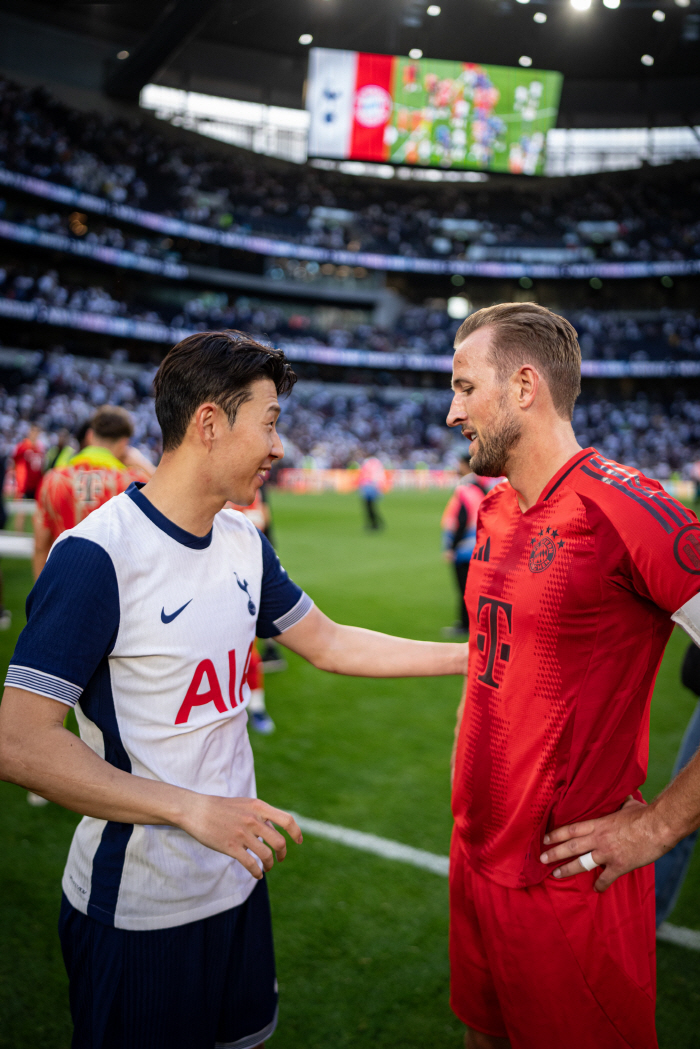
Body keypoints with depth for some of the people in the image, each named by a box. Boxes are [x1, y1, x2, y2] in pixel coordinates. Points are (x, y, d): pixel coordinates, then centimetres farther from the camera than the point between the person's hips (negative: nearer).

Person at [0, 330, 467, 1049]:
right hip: (136, 909, -7)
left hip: (236, 877, 7)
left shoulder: (244, 542, 2)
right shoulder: (96, 555, -22)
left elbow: (328, 644, 12)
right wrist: (193, 809, -28)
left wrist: (475, 656, 10)